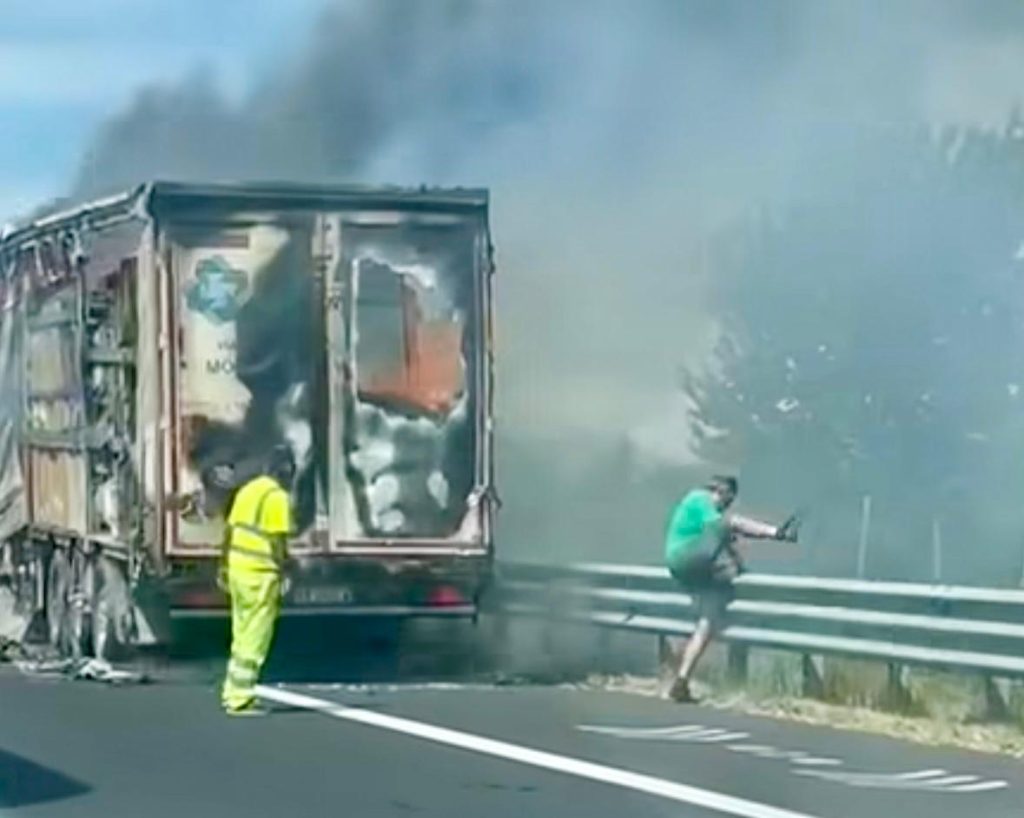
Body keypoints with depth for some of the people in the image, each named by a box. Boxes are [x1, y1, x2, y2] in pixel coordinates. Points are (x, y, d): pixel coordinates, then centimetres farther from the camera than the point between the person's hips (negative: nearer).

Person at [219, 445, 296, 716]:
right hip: (260, 573, -8)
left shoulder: (248, 489, 13)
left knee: (243, 635, 18)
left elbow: (229, 530, 15)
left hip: (237, 568, 8)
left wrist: (224, 566, 21)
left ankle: (233, 692, 23)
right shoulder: (277, 496, -11)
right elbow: (278, 541, -16)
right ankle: (240, 699, -1)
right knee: (255, 639, -2)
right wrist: (285, 571, -11)